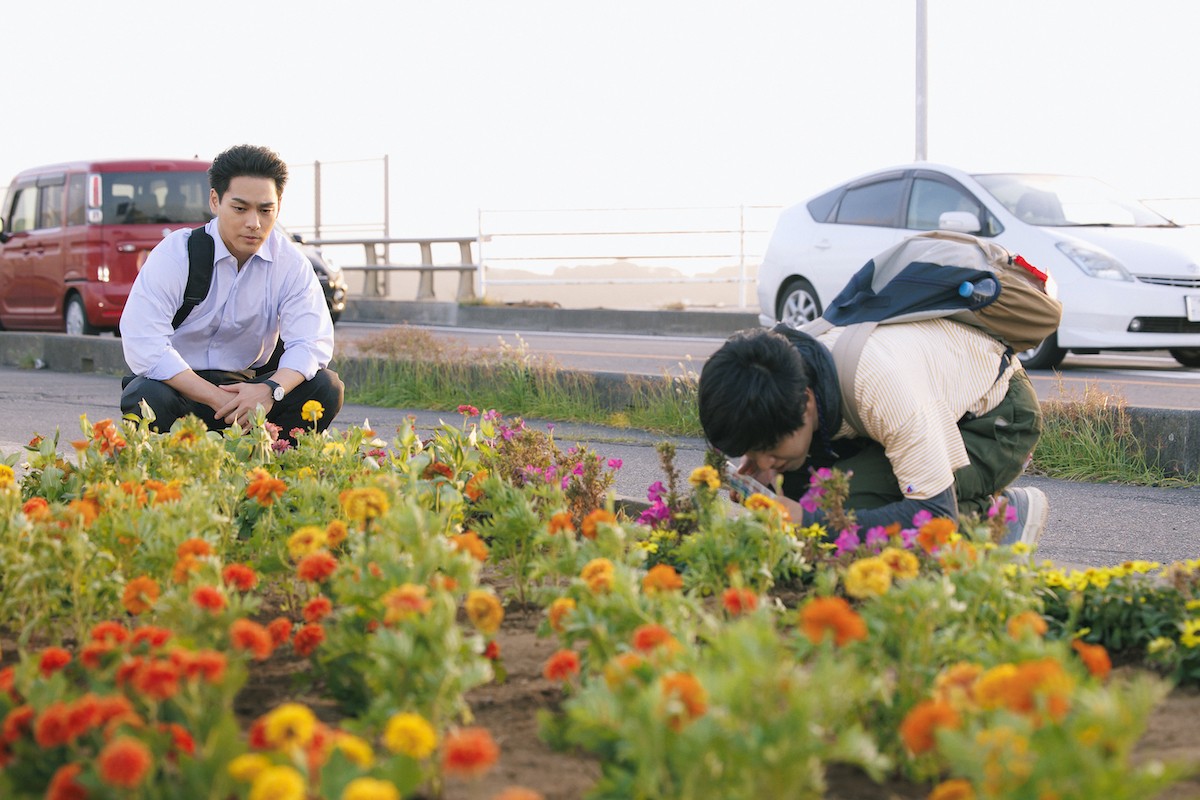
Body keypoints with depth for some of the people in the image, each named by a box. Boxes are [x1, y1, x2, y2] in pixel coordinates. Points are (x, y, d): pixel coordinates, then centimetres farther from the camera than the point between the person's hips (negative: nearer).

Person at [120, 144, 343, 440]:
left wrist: (271, 390, -35)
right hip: (180, 387, -3)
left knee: (326, 387, -21)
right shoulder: (177, 252, -12)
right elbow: (143, 343, -24)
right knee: (147, 397, -37)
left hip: (246, 387, 3)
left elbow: (312, 341, -12)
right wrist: (218, 399, -32)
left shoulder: (290, 262, -2)